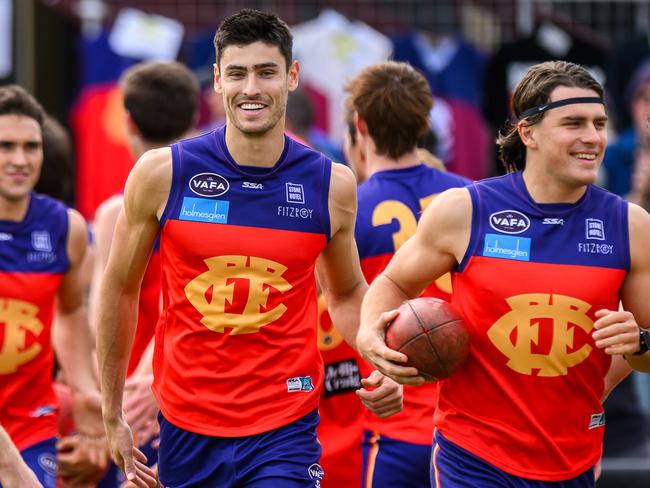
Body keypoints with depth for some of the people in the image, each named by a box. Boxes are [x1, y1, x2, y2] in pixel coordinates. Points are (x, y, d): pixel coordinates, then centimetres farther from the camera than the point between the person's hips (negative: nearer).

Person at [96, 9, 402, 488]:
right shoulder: (162, 174, -5)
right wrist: (112, 416, 10)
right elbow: (121, 290, 7)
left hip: (284, 430, -1)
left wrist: (379, 365, -2)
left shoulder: (332, 185, -1)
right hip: (186, 426, 1)